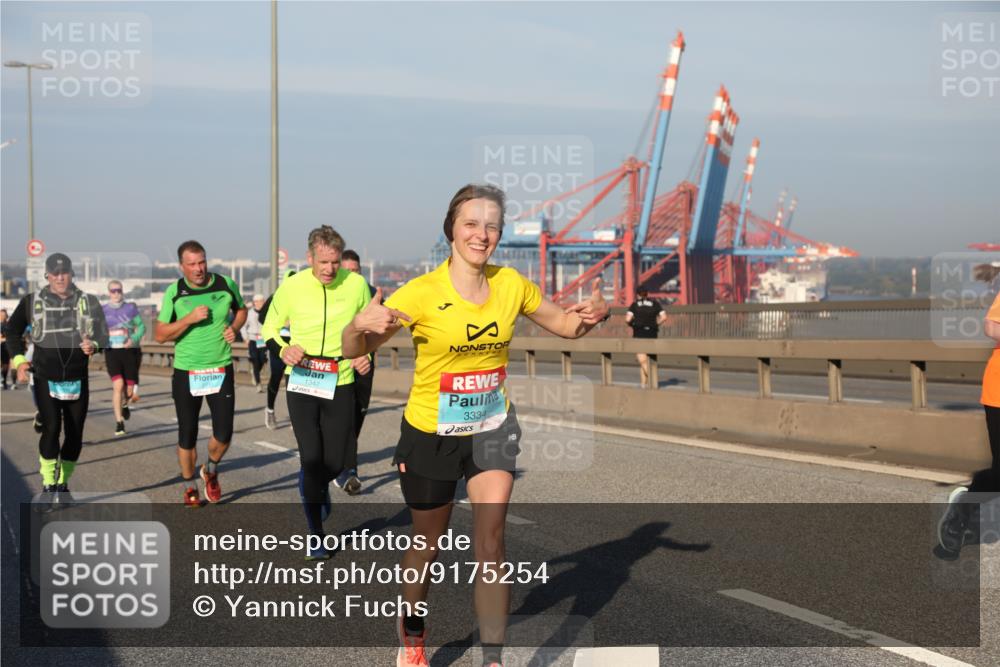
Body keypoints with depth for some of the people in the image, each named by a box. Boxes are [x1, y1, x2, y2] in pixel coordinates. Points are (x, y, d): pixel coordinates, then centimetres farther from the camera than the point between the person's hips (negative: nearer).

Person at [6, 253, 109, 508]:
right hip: (45, 379, -2)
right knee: (51, 428, -16)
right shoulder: (32, 302, 2)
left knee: (74, 434, 4)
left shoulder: (88, 302, 4)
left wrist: (93, 345, -17)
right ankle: (48, 485, -5)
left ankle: (62, 483, 22)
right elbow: (13, 330, 14)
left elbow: (102, 334, 5)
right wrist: (19, 359, 2)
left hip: (77, 380, 2)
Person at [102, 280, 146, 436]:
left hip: (130, 352, 1)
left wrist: (133, 340, -12)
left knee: (129, 389, 2)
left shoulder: (130, 308, 3)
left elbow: (141, 327, 5)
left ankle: (125, 404, 41)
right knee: (118, 385, -19)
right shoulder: (103, 311, 5)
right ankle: (119, 422, -11)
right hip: (112, 352, -1)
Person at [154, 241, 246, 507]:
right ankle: (189, 486, 25)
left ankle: (211, 471, 27)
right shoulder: (174, 292, -5)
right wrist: (190, 318, -19)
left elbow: (241, 310, 18)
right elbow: (160, 335, -7)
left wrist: (234, 328, -3)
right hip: (186, 372, 0)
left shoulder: (226, 285, -2)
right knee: (187, 434, 6)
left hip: (221, 370, 1)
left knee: (223, 433, -4)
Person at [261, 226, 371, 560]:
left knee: (336, 462, 6)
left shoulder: (356, 284, -5)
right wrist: (283, 350, -14)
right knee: (310, 458, -6)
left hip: (340, 385, 1)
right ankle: (316, 535, 10)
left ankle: (319, 489, 45)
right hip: (301, 383, -1)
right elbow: (270, 329, 5)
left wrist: (365, 353, -7)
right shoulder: (291, 286, -8)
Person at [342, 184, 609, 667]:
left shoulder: (511, 285, -9)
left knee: (490, 541, -10)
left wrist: (593, 314, -17)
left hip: (491, 428, 2)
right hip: (431, 434, -2)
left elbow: (566, 325, 7)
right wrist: (361, 324, -42)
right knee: (429, 543, 14)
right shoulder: (421, 292, -21)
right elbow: (355, 351, -18)